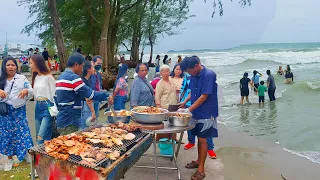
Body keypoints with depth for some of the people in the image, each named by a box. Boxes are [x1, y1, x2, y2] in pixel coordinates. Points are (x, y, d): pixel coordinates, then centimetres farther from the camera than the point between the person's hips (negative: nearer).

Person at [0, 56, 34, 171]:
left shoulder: (22, 78, 2)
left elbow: (31, 92, -3)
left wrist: (26, 91, -25)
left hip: (19, 110, -2)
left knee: (22, 132, -2)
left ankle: (27, 154, 13)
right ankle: (10, 158, 21)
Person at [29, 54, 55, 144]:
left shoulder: (48, 77, -11)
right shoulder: (36, 77, 12)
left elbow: (54, 94, -11)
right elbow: (35, 94, 16)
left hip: (47, 107, -8)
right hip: (38, 107, 8)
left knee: (41, 137, -13)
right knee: (38, 136, 11)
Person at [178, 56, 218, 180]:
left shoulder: (209, 75, -20)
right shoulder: (194, 76, 3)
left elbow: (204, 97, -22)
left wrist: (189, 110, -21)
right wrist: (185, 102, 2)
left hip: (206, 113, -7)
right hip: (196, 112, 7)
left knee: (202, 140, -1)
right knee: (199, 138, 17)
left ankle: (201, 169, 9)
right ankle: (199, 161, 33)